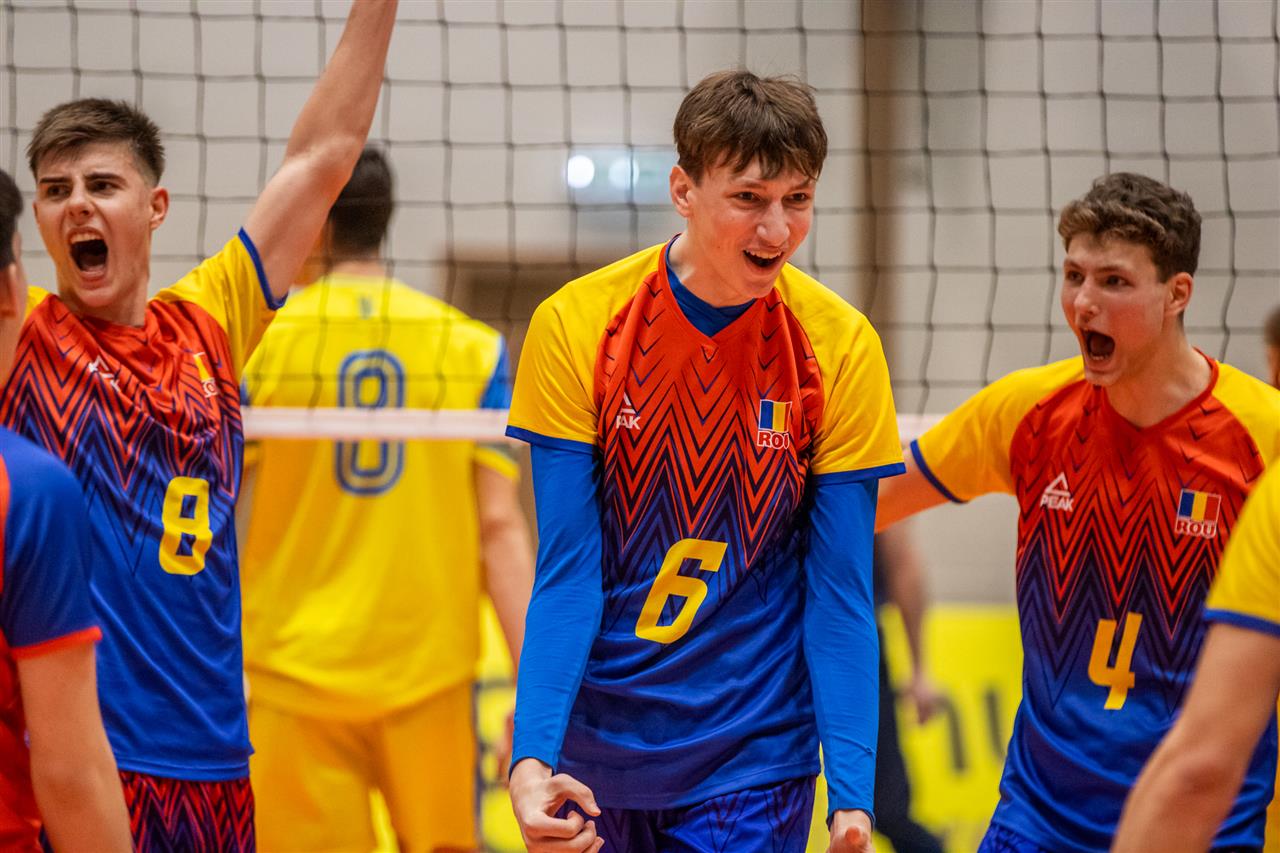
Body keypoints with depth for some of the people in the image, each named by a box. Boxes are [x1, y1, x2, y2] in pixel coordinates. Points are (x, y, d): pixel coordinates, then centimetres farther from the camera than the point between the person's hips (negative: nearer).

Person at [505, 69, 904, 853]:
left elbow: (839, 593, -7)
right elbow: (566, 575, -9)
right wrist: (531, 759, -22)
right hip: (592, 752, 1)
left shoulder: (841, 347, -8)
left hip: (752, 760, -1)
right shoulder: (576, 326, -8)